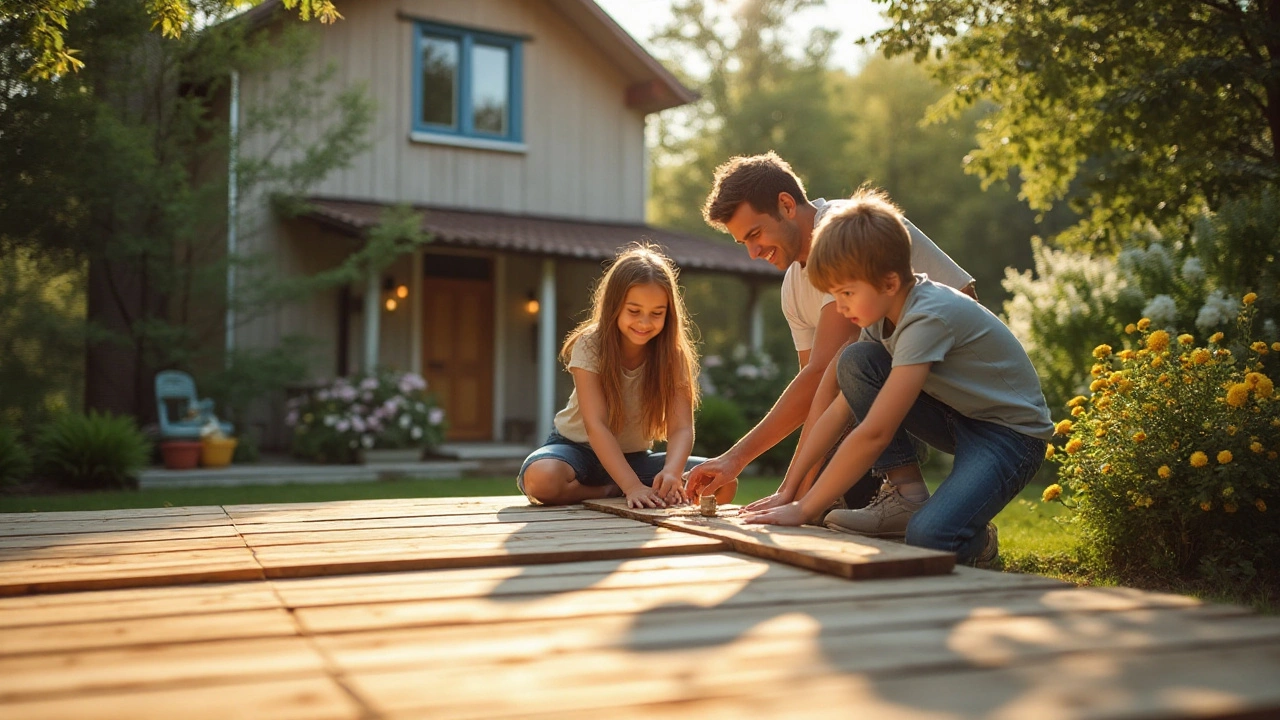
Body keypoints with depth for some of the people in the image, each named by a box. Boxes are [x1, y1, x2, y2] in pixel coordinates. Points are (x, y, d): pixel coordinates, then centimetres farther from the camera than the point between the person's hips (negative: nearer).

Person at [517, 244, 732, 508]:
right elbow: (596, 425, -26)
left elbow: (681, 428, -19)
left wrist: (671, 472, -41)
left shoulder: (673, 354, -10)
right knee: (541, 479, -38)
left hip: (634, 457, 3)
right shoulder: (590, 345, -18)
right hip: (579, 449, -2)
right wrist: (632, 486, -39)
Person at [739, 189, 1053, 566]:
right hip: (957, 417, 9)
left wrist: (803, 510, -27)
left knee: (927, 538, -32)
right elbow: (840, 409, 1)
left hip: (1012, 433, -8)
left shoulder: (928, 318, -29)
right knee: (856, 361, -10)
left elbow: (874, 433, -32)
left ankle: (977, 541, 5)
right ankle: (906, 496, -3)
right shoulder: (883, 314, -2)